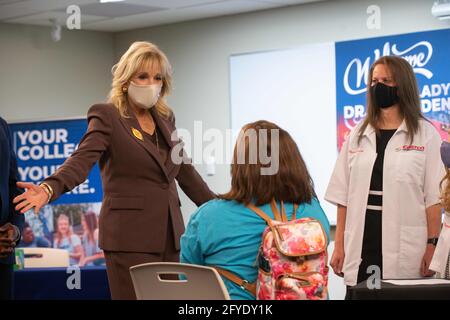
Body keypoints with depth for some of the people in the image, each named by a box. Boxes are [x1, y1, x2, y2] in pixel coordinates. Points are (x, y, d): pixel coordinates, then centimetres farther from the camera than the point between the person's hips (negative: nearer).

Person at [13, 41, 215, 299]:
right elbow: (82, 160, -19)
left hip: (169, 236, 6)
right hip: (130, 237, -6)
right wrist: (50, 188, -37)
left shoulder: (165, 118, 15)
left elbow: (185, 170, 22)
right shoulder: (107, 117, -4)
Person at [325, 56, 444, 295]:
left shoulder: (425, 134, 3)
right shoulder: (358, 136, 13)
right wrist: (339, 246, 6)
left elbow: (434, 197, -2)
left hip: (405, 252, -3)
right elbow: (343, 196, 11)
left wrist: (432, 245, -9)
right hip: (361, 249, 3)